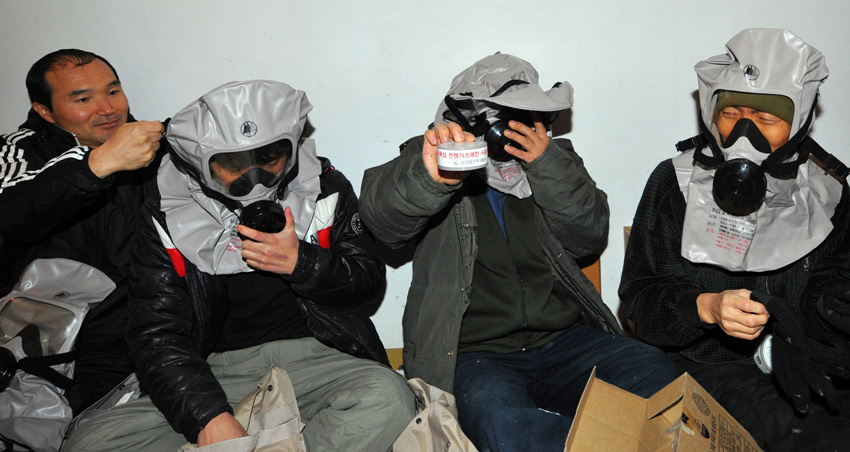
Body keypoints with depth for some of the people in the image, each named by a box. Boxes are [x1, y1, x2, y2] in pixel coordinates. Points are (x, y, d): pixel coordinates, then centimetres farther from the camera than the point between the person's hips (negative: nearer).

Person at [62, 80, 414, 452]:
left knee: (387, 398, -32)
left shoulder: (325, 188, 2)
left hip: (313, 358, 0)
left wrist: (301, 263, -13)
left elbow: (371, 279, 8)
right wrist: (209, 417, -22)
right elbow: (155, 333, -6)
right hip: (217, 374, 1)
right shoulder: (168, 213, -2)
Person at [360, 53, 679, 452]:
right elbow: (383, 216, -16)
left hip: (563, 341, 3)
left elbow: (590, 236, 3)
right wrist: (427, 177, -39)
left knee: (655, 374, -22)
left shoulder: (553, 158, 15)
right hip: (476, 355, -3)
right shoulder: (437, 160, 5)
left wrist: (549, 166, -12)